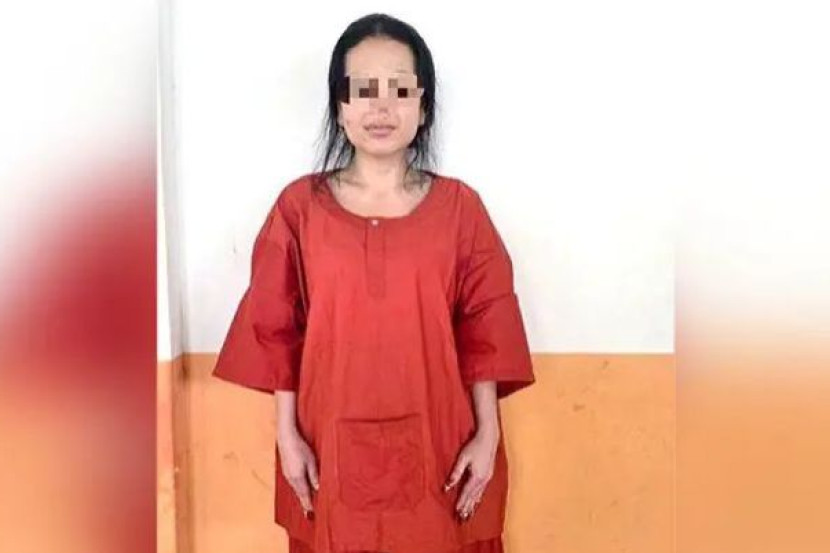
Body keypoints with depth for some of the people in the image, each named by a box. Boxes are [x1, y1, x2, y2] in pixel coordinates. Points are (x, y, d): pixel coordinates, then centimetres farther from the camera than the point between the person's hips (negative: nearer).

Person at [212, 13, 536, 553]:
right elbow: (277, 331, 0)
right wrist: (288, 436, -2)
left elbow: (485, 331, -1)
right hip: (333, 444, 1)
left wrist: (488, 436, -4)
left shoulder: (459, 205, -2)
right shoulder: (300, 205, -2)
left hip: (435, 442, 0)